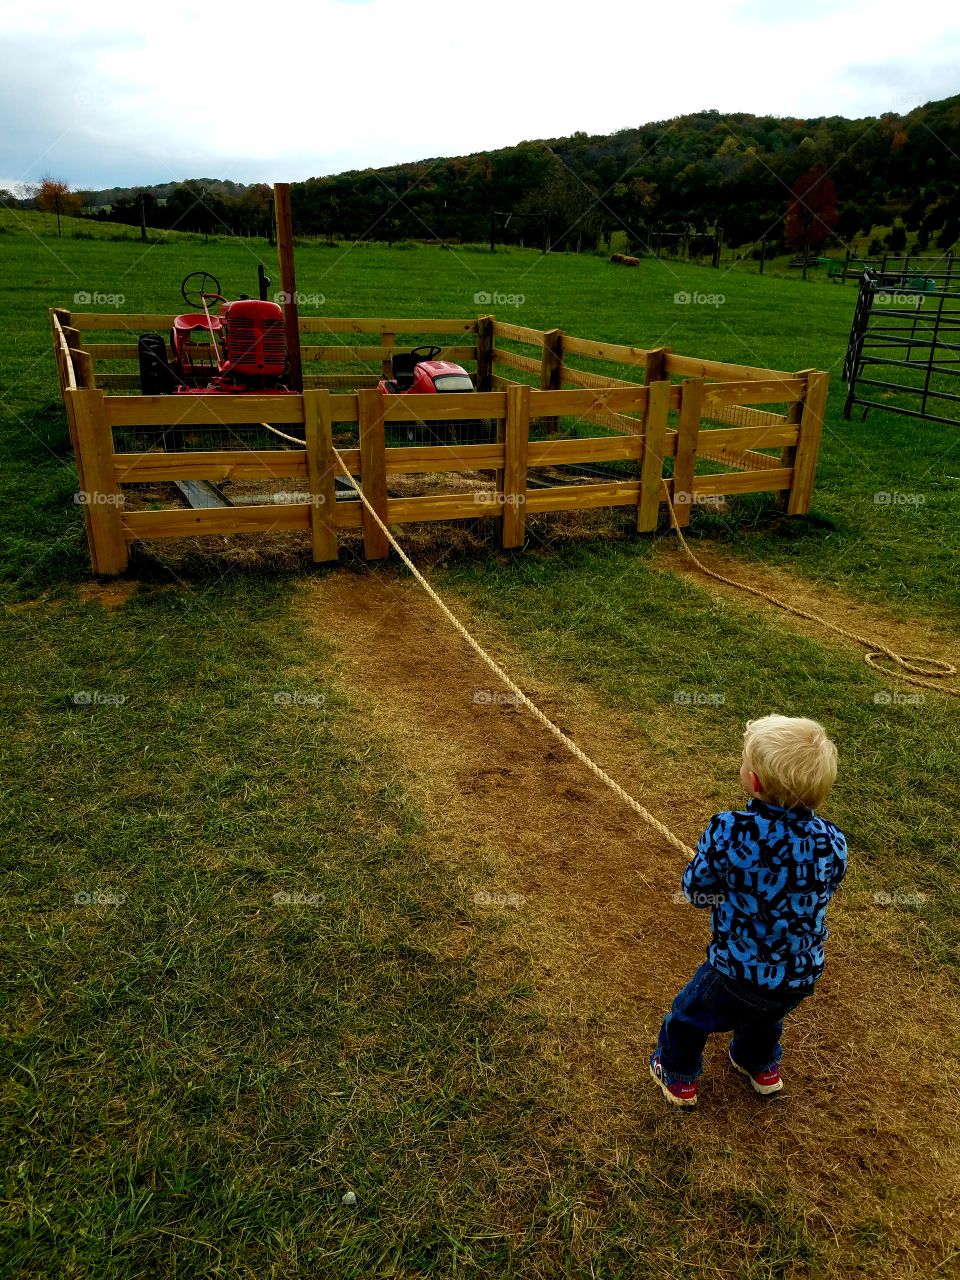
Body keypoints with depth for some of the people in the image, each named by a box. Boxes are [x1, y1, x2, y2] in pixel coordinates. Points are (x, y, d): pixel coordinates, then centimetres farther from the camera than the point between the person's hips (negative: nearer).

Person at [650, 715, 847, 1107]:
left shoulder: (728, 831, -29)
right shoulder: (834, 844, -18)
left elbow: (695, 890, -14)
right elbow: (822, 893, 2)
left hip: (736, 975, -4)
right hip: (802, 977, 4)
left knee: (687, 1016, 27)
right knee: (766, 1015, 38)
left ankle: (678, 1078, 49)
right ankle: (761, 1067, 61)